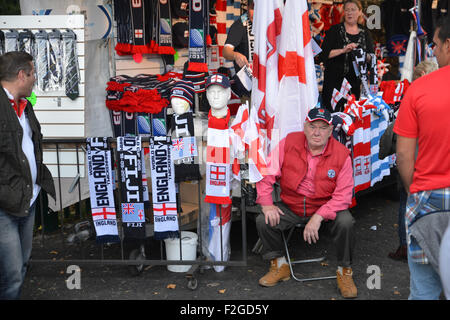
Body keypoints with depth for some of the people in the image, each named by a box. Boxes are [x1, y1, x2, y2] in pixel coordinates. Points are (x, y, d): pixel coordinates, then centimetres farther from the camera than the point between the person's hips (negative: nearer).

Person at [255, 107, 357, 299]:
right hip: (290, 206, 2)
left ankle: (344, 271, -4)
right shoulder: (289, 143, -7)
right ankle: (279, 266, 6)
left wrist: (318, 217, -26)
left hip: (326, 207, -2)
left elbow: (343, 195, -14)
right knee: (263, 221, -19)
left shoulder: (341, 154, -12)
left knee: (346, 223, -29)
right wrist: (266, 203, -15)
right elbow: (267, 173, -3)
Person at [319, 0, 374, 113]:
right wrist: (343, 50, -19)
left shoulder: (365, 33, 12)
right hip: (334, 80, -2)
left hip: (355, 82, 3)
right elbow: (324, 54, -7)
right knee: (331, 112, -5)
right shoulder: (334, 30, 3)